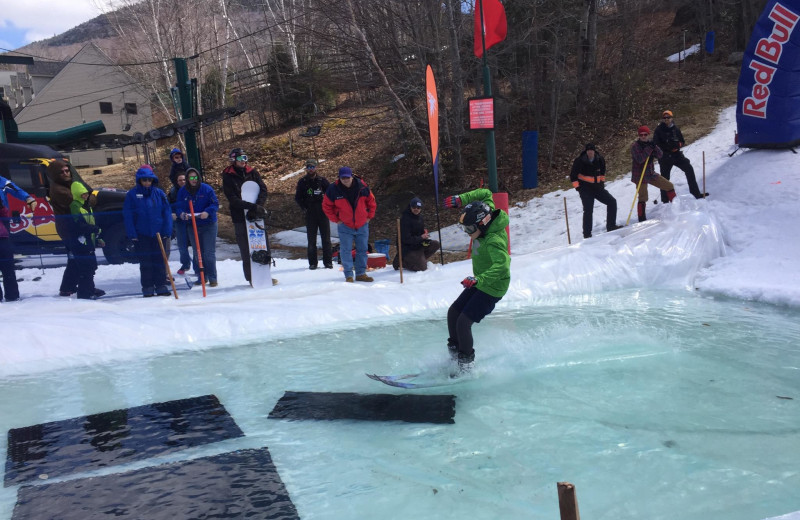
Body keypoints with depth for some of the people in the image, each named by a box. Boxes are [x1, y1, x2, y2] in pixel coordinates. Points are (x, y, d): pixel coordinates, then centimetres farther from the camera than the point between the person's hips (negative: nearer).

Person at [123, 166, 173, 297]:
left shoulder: (159, 193, 1)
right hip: (141, 234, -1)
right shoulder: (132, 194, -3)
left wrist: (167, 230, -7)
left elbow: (167, 212, 1)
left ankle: (161, 286, 14)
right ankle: (147, 288, 13)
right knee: (145, 262, 6)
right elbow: (127, 214, -3)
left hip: (157, 233, 1)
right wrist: (132, 233, -10)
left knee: (159, 260, 7)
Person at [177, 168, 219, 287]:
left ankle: (212, 278, -1)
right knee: (197, 253, 12)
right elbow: (179, 207, 4)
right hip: (192, 226, 4)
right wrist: (182, 214, -19)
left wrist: (207, 212, -25)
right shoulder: (182, 191, 3)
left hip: (208, 225, -4)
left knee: (209, 253, -7)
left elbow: (215, 204, -7)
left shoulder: (206, 189, -6)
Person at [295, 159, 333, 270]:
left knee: (326, 238, 0)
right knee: (311, 239, 3)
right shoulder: (302, 182, 7)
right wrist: (304, 208, 0)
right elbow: (297, 197, 11)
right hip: (310, 214, 0)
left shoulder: (322, 180, 5)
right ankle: (312, 263, 9)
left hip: (323, 213, 0)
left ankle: (328, 262, 6)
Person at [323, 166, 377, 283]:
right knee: (346, 251, -5)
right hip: (345, 226, -2)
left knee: (362, 250, 8)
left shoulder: (362, 187, -9)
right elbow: (326, 206, 0)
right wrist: (335, 219, -3)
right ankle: (348, 275, 2)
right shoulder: (333, 189, -12)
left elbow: (372, 202, 6)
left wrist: (369, 216, 3)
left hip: (362, 225, 2)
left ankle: (361, 274, 19)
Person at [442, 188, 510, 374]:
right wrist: (461, 199, -3)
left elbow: (501, 265, -44)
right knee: (453, 313, 13)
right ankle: (454, 352, 27)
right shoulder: (485, 215, -7)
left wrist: (478, 279, -51)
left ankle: (466, 366, -2)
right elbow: (485, 193, 7)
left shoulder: (493, 241, -32)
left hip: (492, 287, -10)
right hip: (480, 282, 10)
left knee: (463, 322, -14)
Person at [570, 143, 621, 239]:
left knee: (612, 202, -1)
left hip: (598, 187, 5)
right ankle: (587, 234, -9)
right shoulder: (579, 161, -12)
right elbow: (573, 176, -5)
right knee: (588, 210, -14)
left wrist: (602, 181, 14)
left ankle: (611, 226, 8)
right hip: (585, 189, -5)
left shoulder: (599, 160, 1)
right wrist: (578, 187, -9)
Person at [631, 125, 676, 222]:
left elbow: (660, 155, -3)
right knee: (643, 198, -8)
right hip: (640, 176, -6)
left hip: (651, 174, 6)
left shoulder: (650, 143, 6)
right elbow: (640, 159, -25)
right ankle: (642, 220, 3)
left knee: (669, 186, 9)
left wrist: (654, 147, -19)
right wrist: (649, 148, -27)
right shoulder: (635, 146, -12)